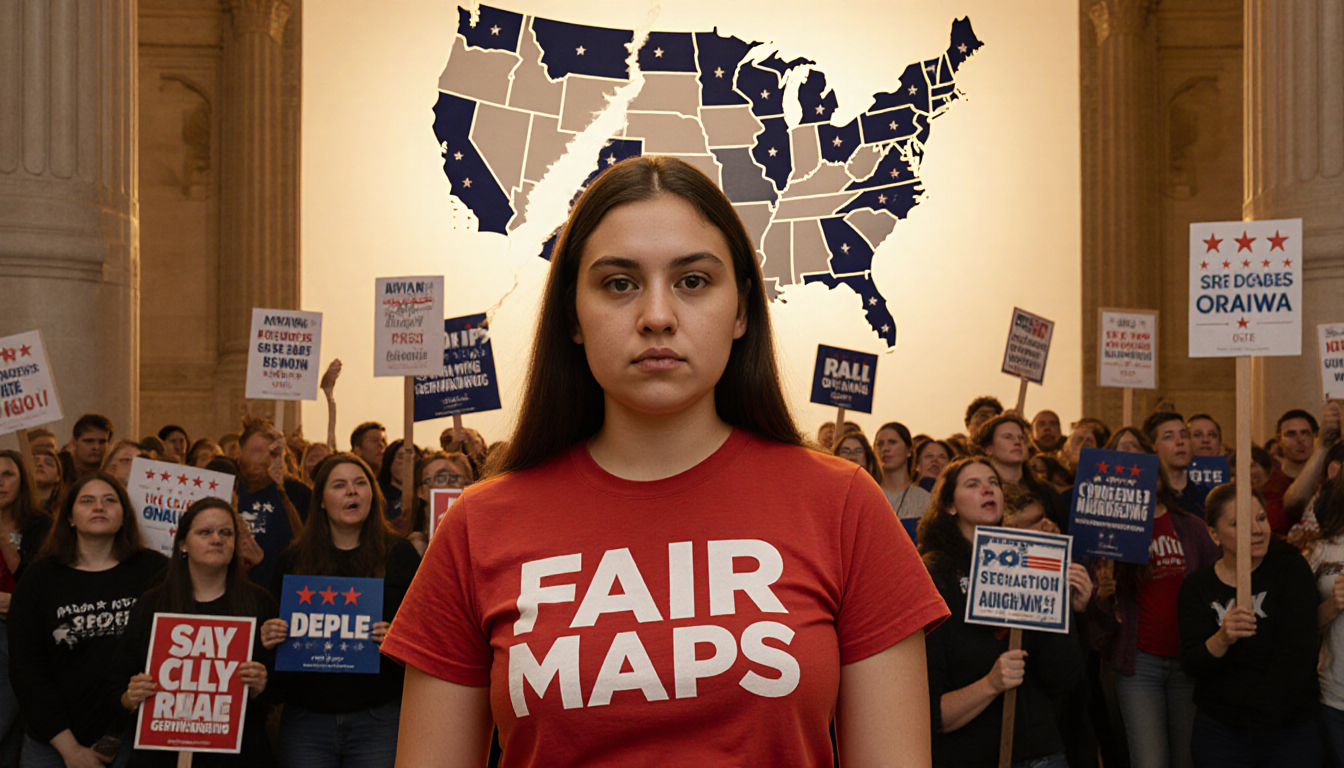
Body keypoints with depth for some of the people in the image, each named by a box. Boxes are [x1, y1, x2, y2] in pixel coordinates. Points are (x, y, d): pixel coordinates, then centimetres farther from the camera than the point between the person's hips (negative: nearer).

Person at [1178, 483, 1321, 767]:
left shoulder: (1290, 569, -6)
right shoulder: (1197, 586, -2)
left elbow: (1297, 653, -12)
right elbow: (1191, 664, -11)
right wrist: (1222, 639, -31)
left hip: (1293, 729, -1)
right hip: (1219, 730, 1)